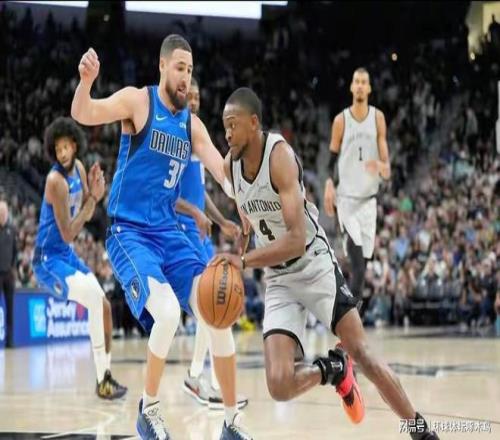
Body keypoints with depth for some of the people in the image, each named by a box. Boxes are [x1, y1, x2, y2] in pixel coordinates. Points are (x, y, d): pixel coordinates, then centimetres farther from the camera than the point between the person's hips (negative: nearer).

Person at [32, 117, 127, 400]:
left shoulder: (79, 168, 1)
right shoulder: (56, 180, -24)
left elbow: (86, 215, 13)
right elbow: (68, 235, -24)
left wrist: (95, 193, -7)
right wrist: (94, 198, -24)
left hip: (67, 255, 9)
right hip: (49, 259, -9)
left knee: (103, 305, 9)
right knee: (95, 298, -24)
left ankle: (106, 375, 18)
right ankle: (102, 379, -19)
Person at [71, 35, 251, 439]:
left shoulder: (192, 124, 10)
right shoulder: (137, 101, -6)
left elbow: (223, 173, 5)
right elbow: (83, 115, -20)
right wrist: (86, 82, -42)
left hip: (169, 232, 6)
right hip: (129, 232, -6)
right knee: (167, 312, -28)